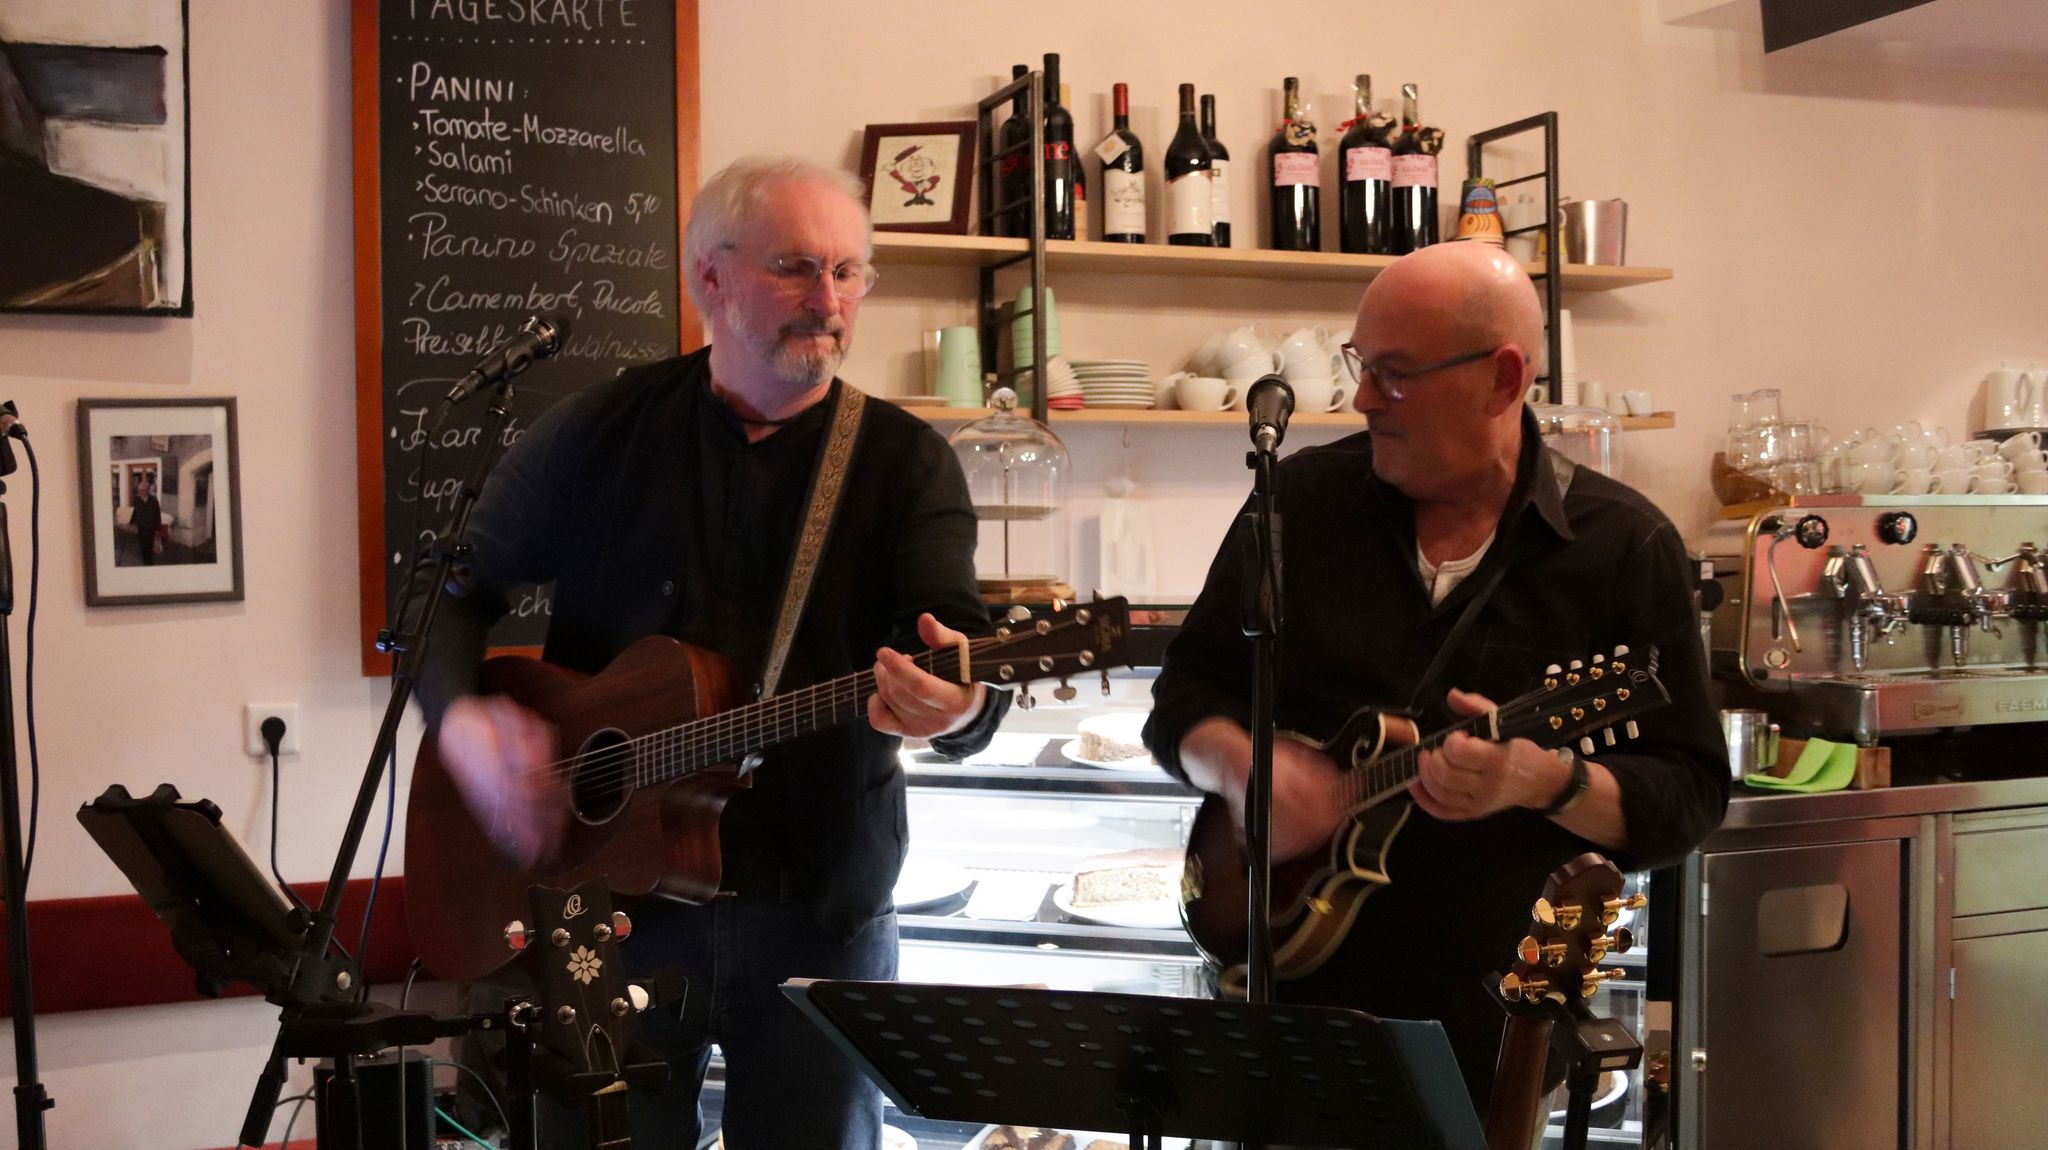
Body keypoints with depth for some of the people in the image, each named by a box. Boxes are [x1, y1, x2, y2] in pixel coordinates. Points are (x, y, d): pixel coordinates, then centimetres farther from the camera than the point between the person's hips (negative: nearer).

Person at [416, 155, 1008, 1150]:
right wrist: (462, 721, -13)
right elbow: (454, 592, 6)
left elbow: (958, 635, -17)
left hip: (821, 914, 0)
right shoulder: (598, 432, 0)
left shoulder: (906, 461, -2)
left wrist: (959, 705, -40)